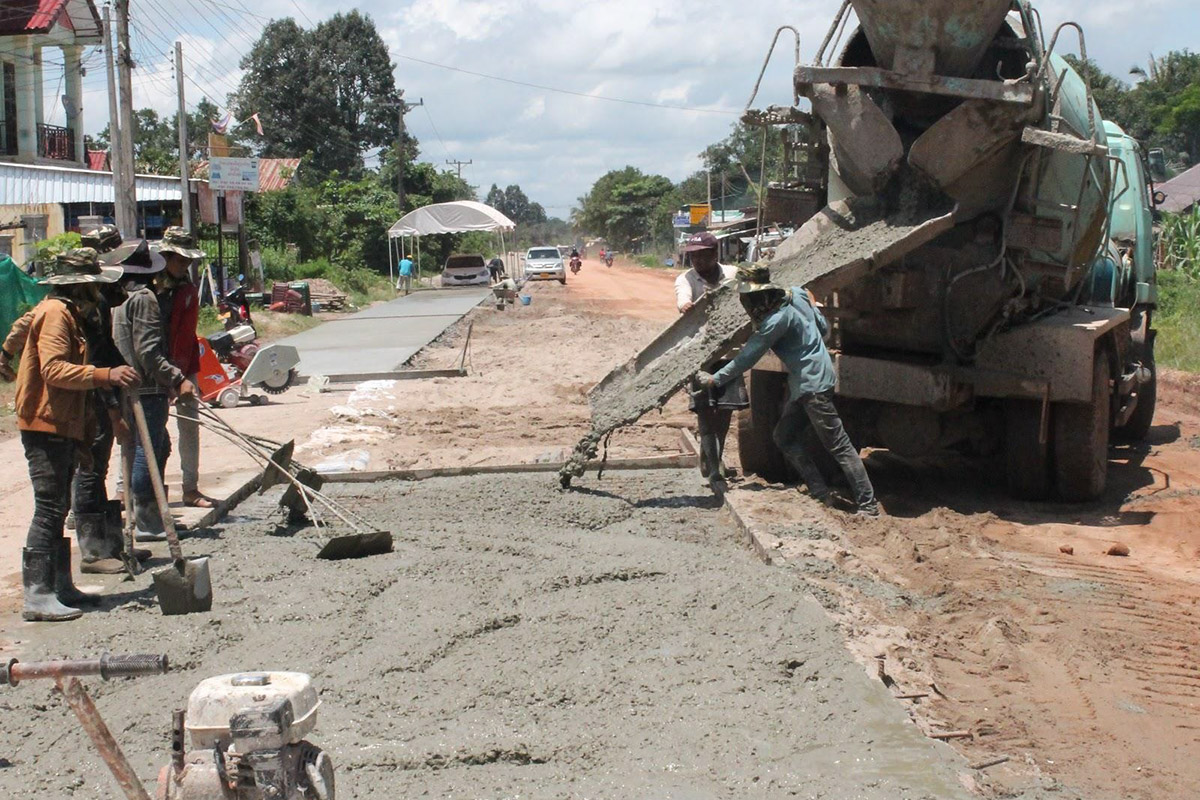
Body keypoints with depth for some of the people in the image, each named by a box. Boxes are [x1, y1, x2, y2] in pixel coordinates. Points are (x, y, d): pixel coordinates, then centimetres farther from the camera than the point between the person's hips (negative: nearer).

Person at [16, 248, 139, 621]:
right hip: (45, 427, -11)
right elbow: (54, 369, -26)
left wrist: (84, 432, 25)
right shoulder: (55, 313, -12)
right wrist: (105, 375, -32)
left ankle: (61, 587, 21)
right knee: (49, 509, -11)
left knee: (57, 510, 14)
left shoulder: (69, 314, 21)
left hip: (61, 428, 11)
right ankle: (37, 596, -11)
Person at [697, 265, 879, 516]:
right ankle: (819, 491, 17)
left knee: (838, 446, -6)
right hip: (804, 384, 10)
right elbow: (824, 327, 13)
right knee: (784, 436, 14)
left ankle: (868, 505, -1)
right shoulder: (797, 294, 3)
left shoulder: (777, 319, -21)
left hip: (813, 384, -10)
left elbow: (748, 357, -15)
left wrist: (715, 379, -5)